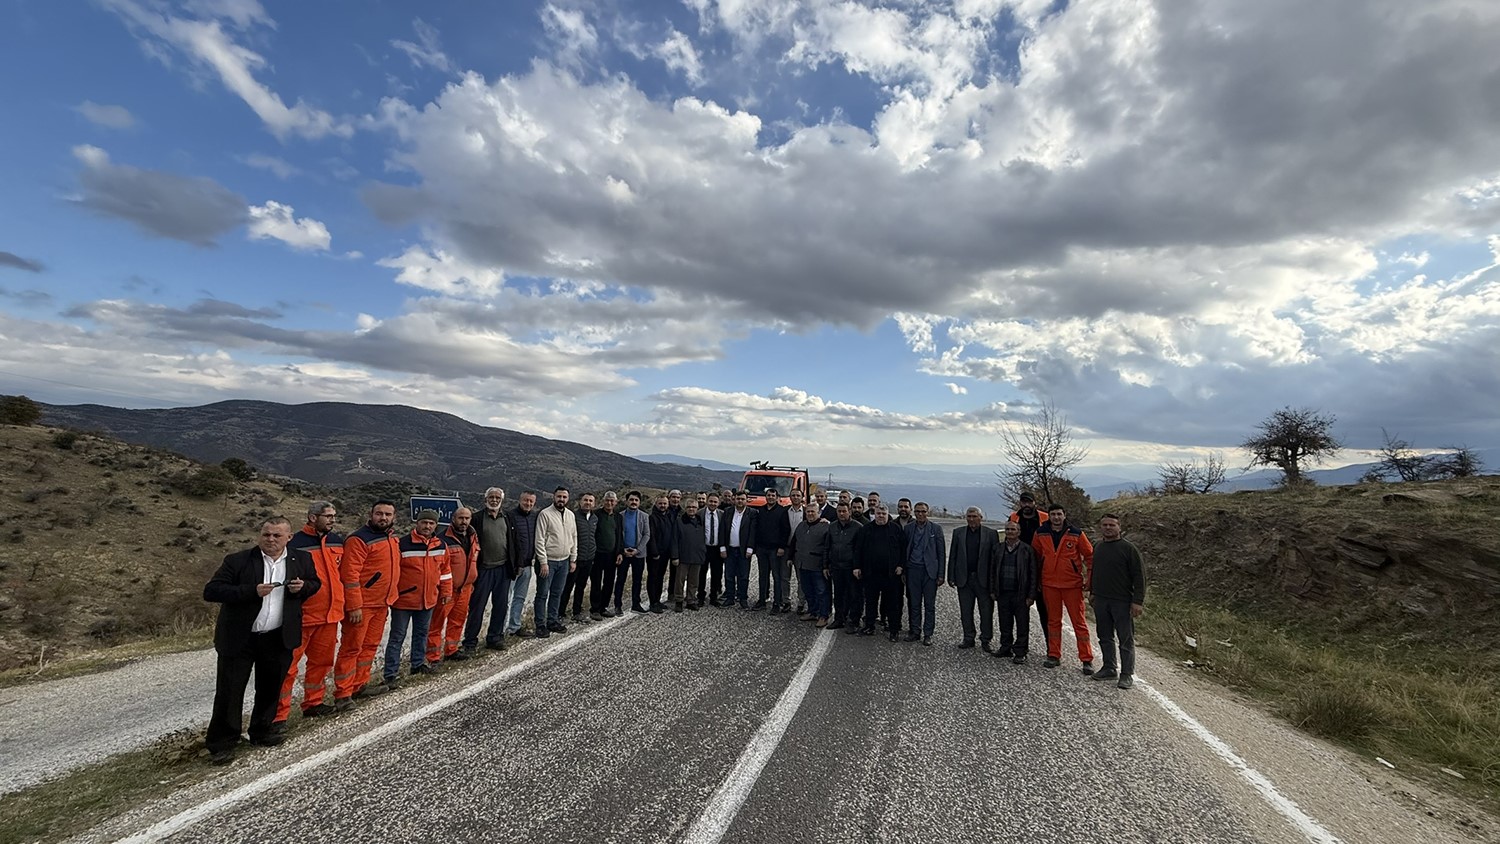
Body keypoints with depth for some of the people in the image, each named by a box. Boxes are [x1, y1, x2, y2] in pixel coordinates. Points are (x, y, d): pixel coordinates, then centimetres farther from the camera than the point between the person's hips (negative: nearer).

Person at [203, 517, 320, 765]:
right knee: (229, 691, 4)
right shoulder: (237, 561, -9)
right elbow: (210, 591, -12)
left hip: (278, 639, 3)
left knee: (270, 688, 16)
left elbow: (314, 583, 15)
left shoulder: (302, 560, 0)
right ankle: (221, 743, 20)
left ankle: (261, 731, 34)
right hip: (239, 639, -3)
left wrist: (303, 587, -9)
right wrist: (251, 591, -24)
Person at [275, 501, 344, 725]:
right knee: (288, 665, 0)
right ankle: (278, 713, 9)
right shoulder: (295, 543, -13)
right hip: (303, 615, -7)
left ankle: (313, 703, 29)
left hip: (331, 613, 7)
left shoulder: (337, 541, 8)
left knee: (322, 660, 16)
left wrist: (341, 602, 18)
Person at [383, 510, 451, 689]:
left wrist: (446, 592, 12)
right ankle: (391, 674, 10)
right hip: (403, 600, -5)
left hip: (428, 600, 5)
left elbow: (445, 570, 13)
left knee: (422, 633, 19)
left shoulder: (441, 546, 2)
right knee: (397, 637, 3)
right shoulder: (402, 544, -15)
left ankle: (418, 664, 35)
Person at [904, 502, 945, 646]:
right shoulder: (908, 528, 6)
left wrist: (940, 575, -3)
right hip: (913, 569, 1)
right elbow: (904, 551, 8)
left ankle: (927, 634, 12)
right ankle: (914, 631, 17)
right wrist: (902, 571, 2)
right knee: (913, 603, 6)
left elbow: (940, 553, 2)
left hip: (930, 571, -1)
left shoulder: (936, 529, 2)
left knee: (930, 605, 3)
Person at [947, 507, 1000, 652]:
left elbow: (996, 557, -3)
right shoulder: (958, 532, 7)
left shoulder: (991, 533, 0)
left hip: (983, 579, -2)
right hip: (964, 578, 2)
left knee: (986, 611, 3)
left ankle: (985, 640, 17)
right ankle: (968, 638, 21)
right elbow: (952, 556, 6)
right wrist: (951, 577, 1)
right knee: (966, 611, 9)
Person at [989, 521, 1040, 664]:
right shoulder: (998, 549, 10)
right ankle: (1006, 648, 23)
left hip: (1020, 594, -4)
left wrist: (1031, 595, -7)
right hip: (1003, 593, 4)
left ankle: (1020, 652, 11)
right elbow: (993, 570, 16)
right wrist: (993, 590, 10)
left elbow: (1033, 573, -3)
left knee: (1022, 625, 2)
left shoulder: (1027, 550, -2)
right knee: (1005, 624, 11)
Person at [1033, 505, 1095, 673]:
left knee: (1079, 621, 2)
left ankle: (1087, 659, 11)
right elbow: (1035, 556, 12)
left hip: (1072, 584, -2)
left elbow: (1090, 555, 3)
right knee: (1053, 620, 11)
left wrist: (1090, 579, -1)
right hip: (1049, 584, 2)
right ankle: (1054, 656, 20)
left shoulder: (1076, 534, -5)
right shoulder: (1040, 534, 1)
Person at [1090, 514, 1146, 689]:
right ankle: (1109, 669, 23)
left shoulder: (1128, 548, -7)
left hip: (1122, 602, -6)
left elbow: (1139, 576, -9)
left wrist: (1138, 601, -13)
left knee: (1126, 639, 2)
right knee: (1105, 637, 12)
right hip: (1100, 601, 6)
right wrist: (1092, 592, 18)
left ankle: (1127, 674, 10)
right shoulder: (1097, 548, 11)